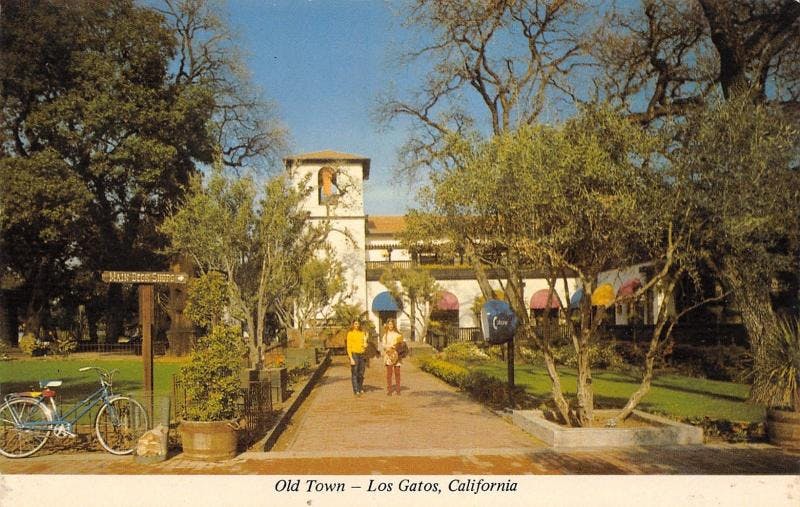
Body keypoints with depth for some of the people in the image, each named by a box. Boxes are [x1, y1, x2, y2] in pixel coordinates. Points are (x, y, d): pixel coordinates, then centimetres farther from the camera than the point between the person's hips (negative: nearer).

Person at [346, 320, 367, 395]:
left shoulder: (362, 333, 12)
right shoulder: (350, 333, -4)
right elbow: (349, 347, -6)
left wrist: (365, 344, -5)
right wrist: (351, 358, -13)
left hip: (361, 354, 5)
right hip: (354, 354, -5)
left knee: (361, 373, 9)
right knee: (354, 373, -4)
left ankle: (360, 388, 22)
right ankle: (356, 390, 0)